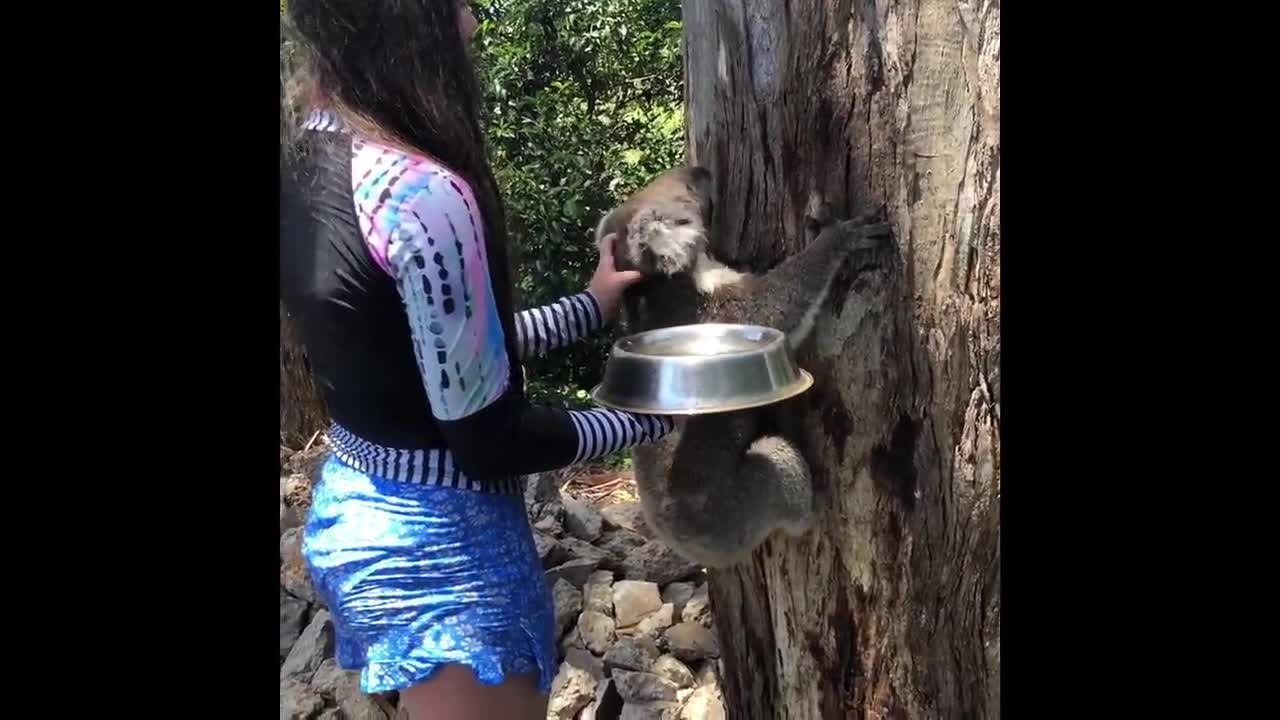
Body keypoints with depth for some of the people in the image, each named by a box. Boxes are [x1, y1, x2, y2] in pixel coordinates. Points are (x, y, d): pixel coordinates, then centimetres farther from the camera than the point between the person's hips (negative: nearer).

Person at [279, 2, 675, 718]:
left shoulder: (309, 155, 0)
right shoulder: (422, 195, -28)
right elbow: (487, 438, -21)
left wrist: (592, 306, 15)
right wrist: (652, 418, -6)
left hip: (351, 509, 9)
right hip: (440, 541, -8)